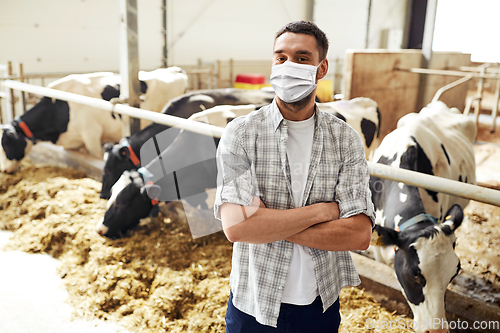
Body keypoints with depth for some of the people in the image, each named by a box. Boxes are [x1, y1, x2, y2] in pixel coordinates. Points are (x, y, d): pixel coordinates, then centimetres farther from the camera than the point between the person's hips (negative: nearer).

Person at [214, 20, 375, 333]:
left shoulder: (346, 139, -6)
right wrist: (322, 211, -19)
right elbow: (236, 226, -23)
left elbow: (360, 235, -15)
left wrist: (268, 224, -20)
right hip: (254, 304, -1)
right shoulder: (241, 134, -12)